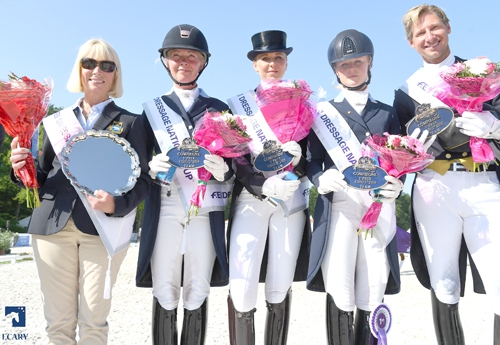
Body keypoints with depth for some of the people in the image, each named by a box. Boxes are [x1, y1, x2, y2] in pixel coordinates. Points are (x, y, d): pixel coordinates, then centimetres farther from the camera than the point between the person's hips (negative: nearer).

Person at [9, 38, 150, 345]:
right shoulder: (58, 121, 15)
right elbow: (45, 178, 17)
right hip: (53, 225, 3)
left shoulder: (130, 122, 6)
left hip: (103, 227, -3)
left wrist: (116, 205, -18)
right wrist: (22, 170, -5)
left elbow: (142, 180, 1)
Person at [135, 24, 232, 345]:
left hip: (206, 210, 0)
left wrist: (224, 170, -13)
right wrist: (151, 167, -12)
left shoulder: (219, 109, 12)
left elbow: (234, 160, 9)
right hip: (164, 209, 0)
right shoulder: (153, 109, 12)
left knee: (197, 293, 5)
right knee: (164, 294, 3)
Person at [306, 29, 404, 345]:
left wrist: (397, 185, -6)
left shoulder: (387, 113, 19)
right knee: (339, 292, -6)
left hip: (380, 206, 2)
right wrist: (322, 179, -16)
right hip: (339, 204, -2)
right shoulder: (324, 113, 13)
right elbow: (313, 161, 6)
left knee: (372, 293, 3)